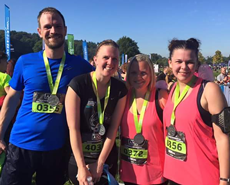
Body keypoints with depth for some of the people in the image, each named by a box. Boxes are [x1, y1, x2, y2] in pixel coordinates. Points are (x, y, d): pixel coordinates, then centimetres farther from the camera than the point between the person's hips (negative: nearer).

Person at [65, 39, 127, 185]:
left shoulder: (121, 89, -5)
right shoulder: (78, 84, -16)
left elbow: (113, 128, -6)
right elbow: (73, 128, -16)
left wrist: (99, 163, -8)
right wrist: (82, 167, -15)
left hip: (108, 159, 3)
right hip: (79, 159, -3)